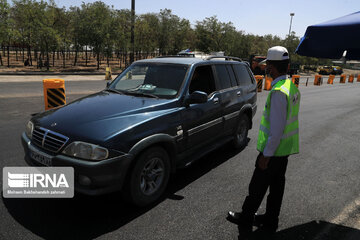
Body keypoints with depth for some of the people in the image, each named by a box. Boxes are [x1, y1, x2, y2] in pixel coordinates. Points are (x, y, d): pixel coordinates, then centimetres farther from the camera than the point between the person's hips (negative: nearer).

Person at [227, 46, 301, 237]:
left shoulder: (278, 92, -24)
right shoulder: (292, 87, 8)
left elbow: (277, 129, -26)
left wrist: (266, 155, -19)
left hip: (273, 150, -9)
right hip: (285, 149, 9)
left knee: (257, 187, 6)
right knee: (277, 185, 18)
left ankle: (245, 220, 24)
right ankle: (270, 222, 34)